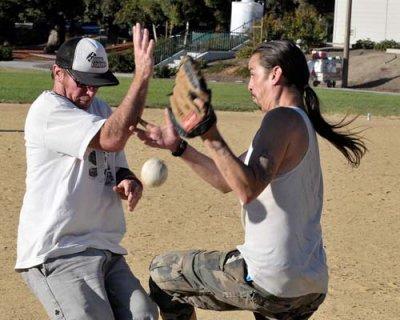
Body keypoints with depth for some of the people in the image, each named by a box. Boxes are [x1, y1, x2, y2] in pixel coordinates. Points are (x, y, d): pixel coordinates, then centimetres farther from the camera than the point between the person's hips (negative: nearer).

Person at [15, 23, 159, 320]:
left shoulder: (100, 108, 17)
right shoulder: (48, 109, -11)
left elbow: (117, 165, 23)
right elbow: (111, 139, -24)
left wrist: (129, 181, -2)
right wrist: (142, 75, -24)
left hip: (106, 251, 8)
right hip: (57, 254, -8)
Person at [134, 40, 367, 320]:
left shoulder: (284, 118, -13)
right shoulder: (301, 122, 17)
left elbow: (247, 189, -27)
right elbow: (227, 180, 20)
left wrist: (211, 138, -31)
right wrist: (178, 146, 14)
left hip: (268, 281, -9)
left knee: (162, 272, 8)